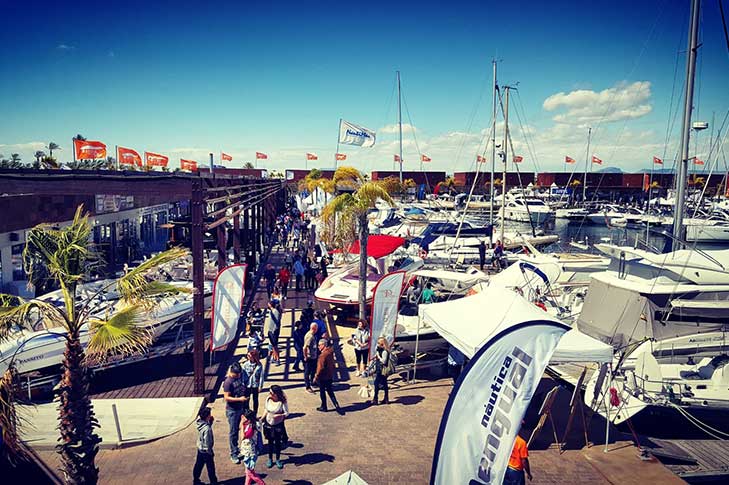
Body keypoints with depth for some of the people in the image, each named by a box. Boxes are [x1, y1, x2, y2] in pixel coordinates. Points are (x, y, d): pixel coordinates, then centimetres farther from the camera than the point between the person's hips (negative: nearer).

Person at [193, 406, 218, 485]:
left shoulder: (200, 423, -8)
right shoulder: (207, 429, -32)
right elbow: (207, 442, -26)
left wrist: (211, 421, -4)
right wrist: (210, 452, -14)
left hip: (200, 449, 8)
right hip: (206, 451, -8)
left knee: (198, 465, 21)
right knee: (210, 467, 9)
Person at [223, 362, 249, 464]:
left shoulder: (239, 378, 1)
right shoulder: (228, 382, -21)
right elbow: (226, 398, -23)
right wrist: (240, 399, -29)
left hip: (240, 408, 7)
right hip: (232, 410, -7)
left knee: (237, 430, 20)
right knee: (233, 432, 3)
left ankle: (236, 448, 35)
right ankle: (233, 454, 12)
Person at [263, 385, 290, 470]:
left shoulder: (282, 402, -20)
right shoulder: (268, 399, -10)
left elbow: (286, 413, -14)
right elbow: (266, 410, 4)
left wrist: (279, 415, -29)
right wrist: (261, 419, 0)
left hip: (278, 425, -3)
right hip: (268, 424, 3)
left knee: (278, 443, 9)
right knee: (270, 442, 15)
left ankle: (278, 460, 28)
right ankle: (270, 459, 33)